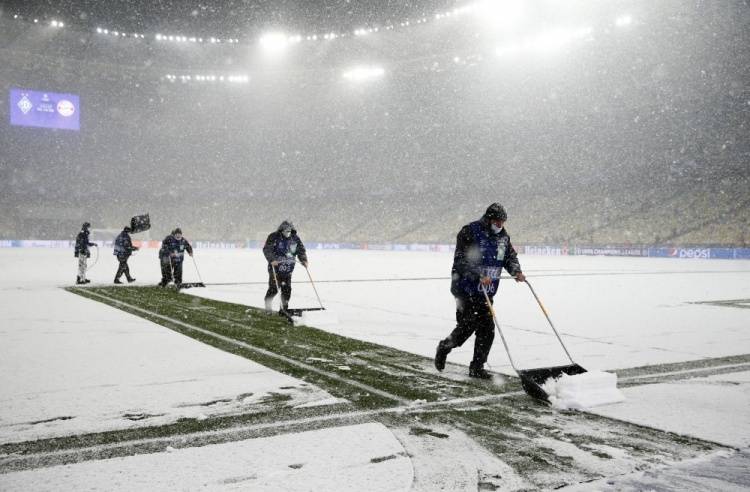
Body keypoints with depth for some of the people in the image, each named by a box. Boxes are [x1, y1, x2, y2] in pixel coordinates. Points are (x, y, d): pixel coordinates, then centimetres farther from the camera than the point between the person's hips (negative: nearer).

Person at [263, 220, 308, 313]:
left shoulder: (295, 239, 6)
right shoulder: (274, 237, -6)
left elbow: (301, 250, 14)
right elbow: (267, 250, -12)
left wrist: (304, 260, -2)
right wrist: (272, 260, -26)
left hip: (288, 269, 4)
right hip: (275, 267, -4)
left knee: (287, 289, 0)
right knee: (274, 288, -8)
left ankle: (284, 308, 12)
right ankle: (267, 305, 13)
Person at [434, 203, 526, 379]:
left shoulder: (503, 237, 9)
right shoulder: (469, 232, -13)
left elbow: (511, 257, 17)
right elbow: (462, 261, -20)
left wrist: (516, 271, -5)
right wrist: (479, 276, -30)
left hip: (486, 293, 6)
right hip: (466, 290, -6)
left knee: (487, 329, 1)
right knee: (467, 326, -6)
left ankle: (477, 367, 12)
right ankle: (444, 347, 23)